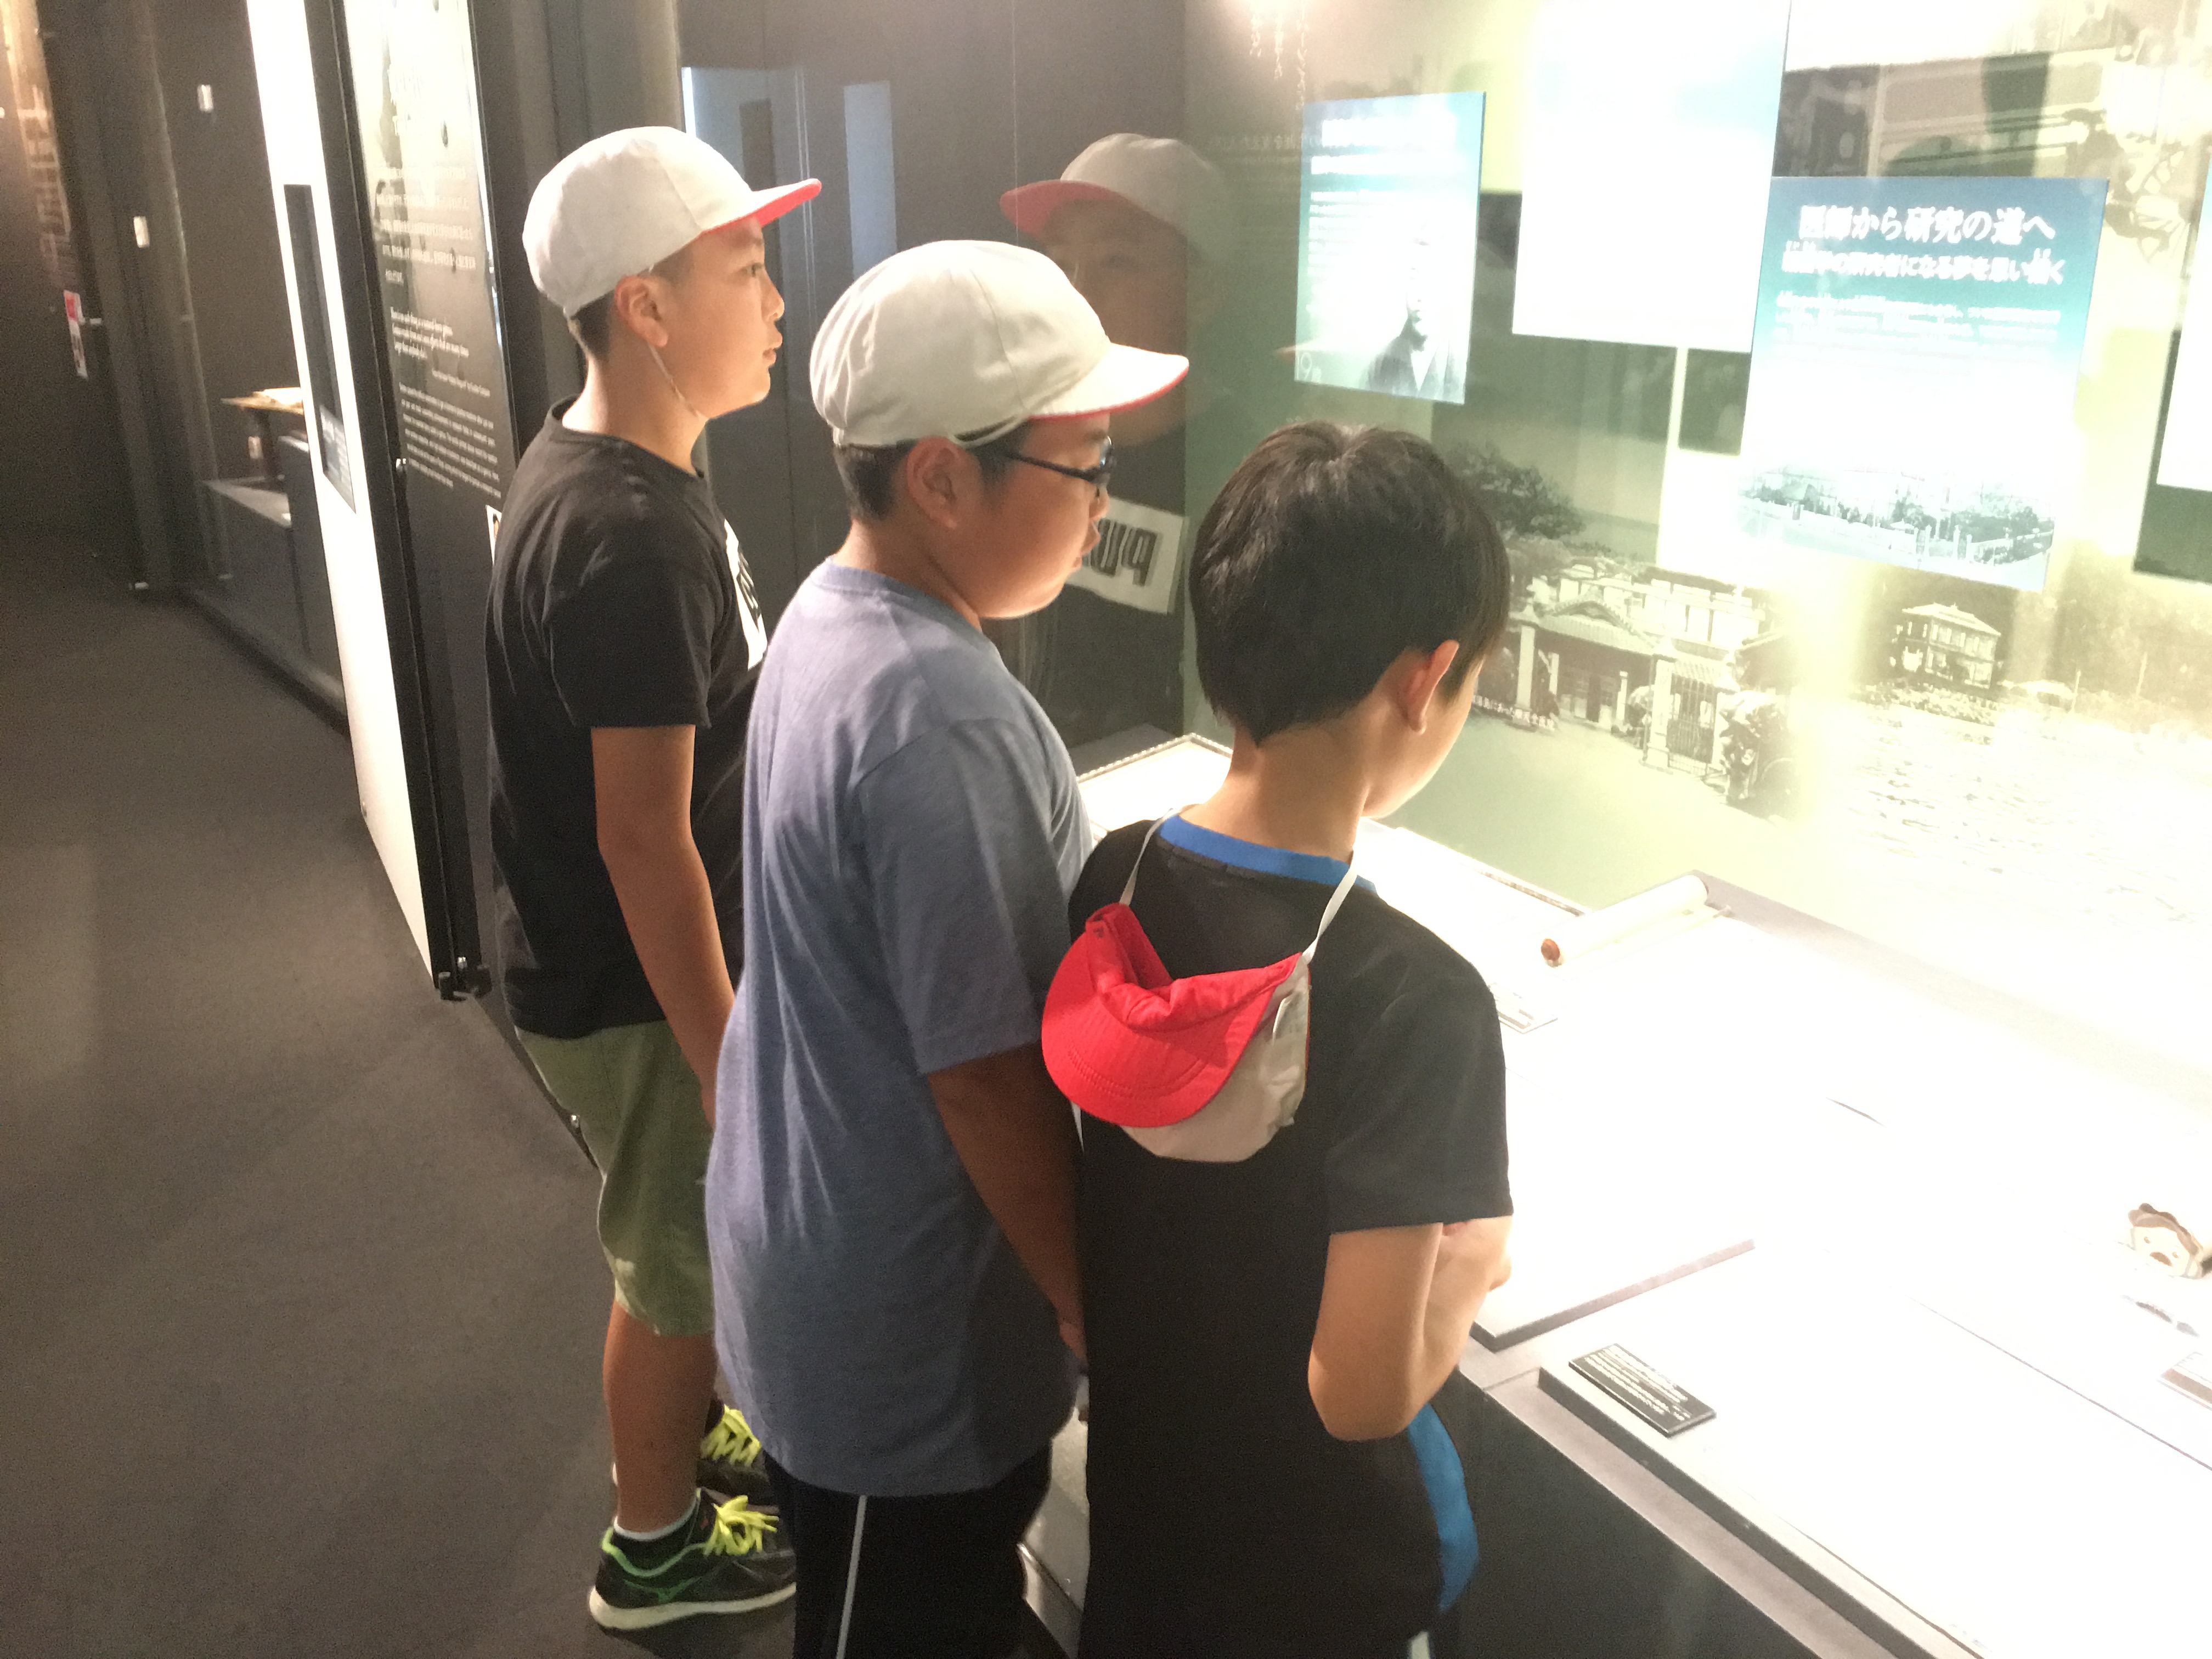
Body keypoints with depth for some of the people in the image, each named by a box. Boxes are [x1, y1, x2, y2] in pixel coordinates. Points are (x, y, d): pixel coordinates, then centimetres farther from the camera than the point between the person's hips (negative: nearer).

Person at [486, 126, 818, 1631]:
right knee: (684, 1268, 12)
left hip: (648, 960, 9)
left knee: (696, 1249, 26)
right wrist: (729, 1070, -20)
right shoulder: (634, 538, -29)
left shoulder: (592, 465, 3)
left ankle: (694, 1435, 49)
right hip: (640, 996, -9)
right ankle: (656, 1549, 35)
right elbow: (644, 838, -27)